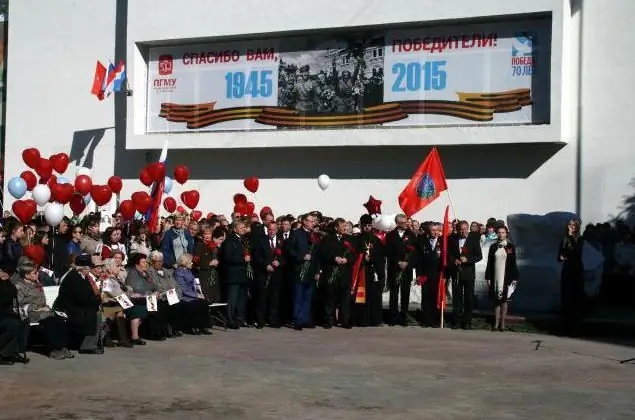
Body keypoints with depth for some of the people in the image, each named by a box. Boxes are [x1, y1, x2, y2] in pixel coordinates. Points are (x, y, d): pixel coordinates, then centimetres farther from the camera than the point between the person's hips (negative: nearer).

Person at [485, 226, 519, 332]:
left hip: (506, 278, -2)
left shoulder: (511, 247, 2)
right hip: (495, 278, 2)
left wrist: (514, 278, -3)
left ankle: (502, 323, 6)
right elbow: (489, 263, 7)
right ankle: (496, 322, 8)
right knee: (496, 300, 4)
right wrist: (488, 278, 3)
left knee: (504, 299, 1)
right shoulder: (493, 247, 7)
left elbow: (513, 263, 2)